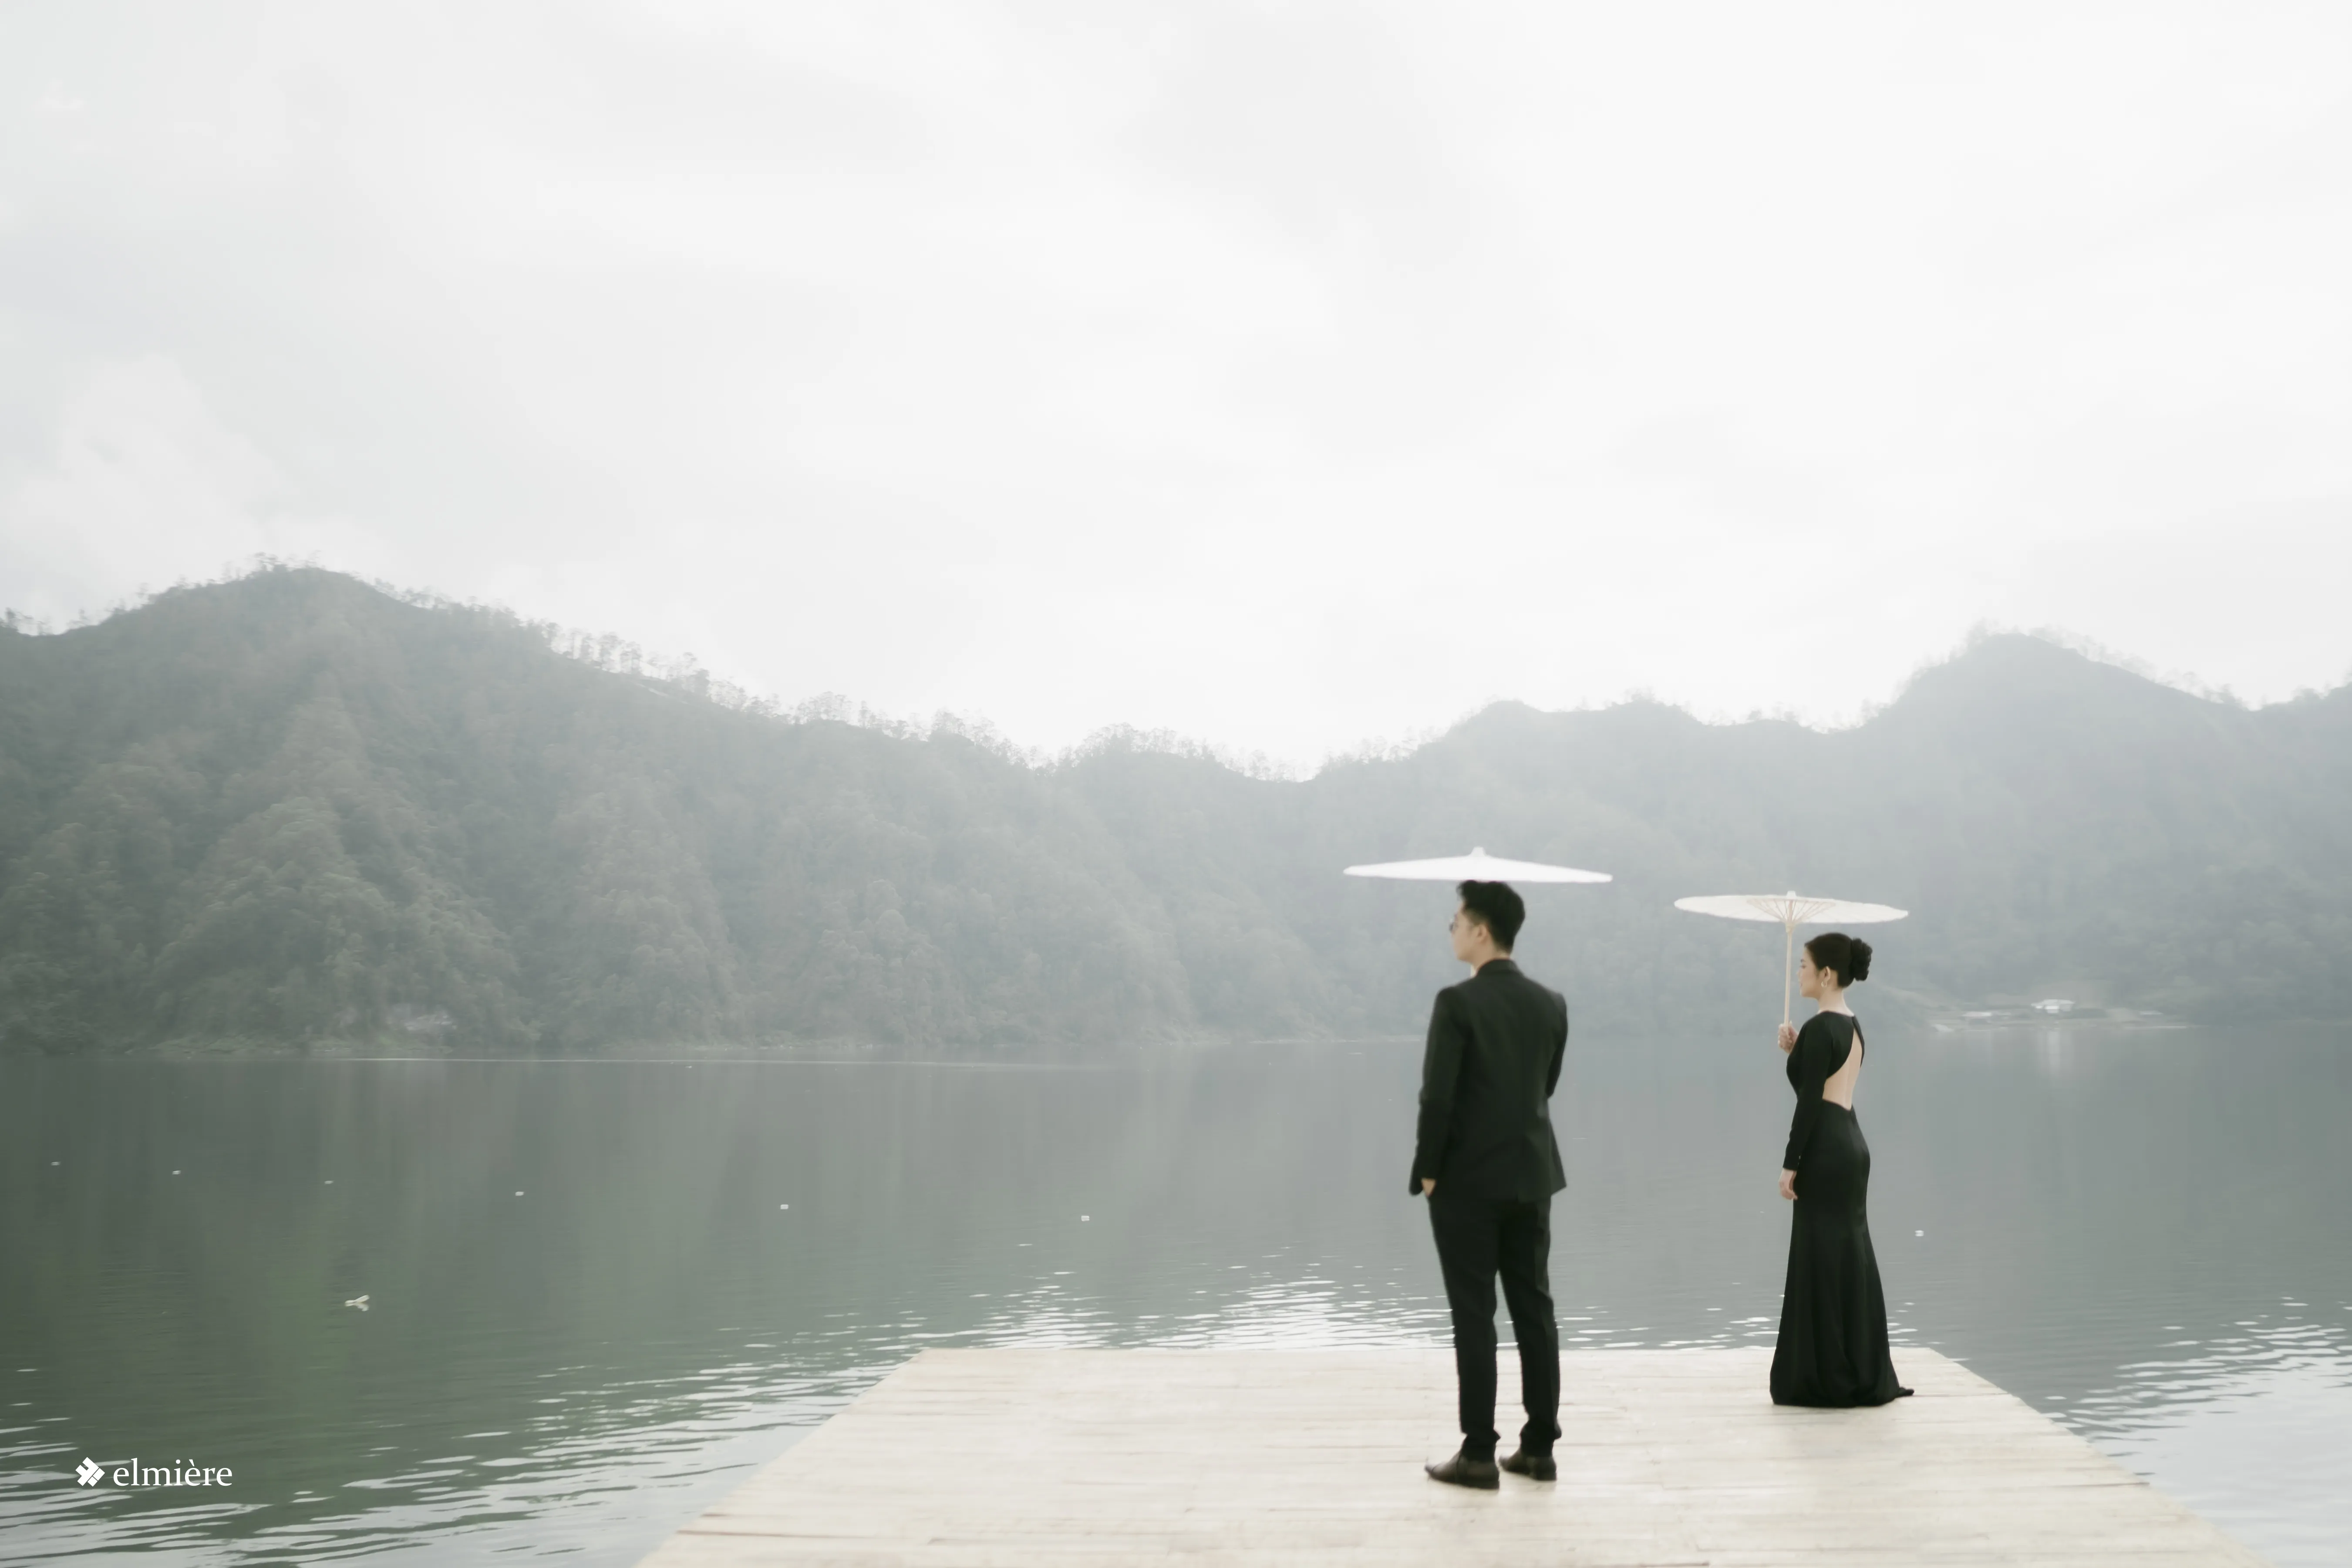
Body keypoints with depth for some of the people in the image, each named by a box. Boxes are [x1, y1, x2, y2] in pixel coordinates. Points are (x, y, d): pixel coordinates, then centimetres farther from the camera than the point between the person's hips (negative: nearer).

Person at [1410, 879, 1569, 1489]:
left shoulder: (1458, 1002, -15)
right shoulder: (1551, 1004, 5)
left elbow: (1437, 1095, -16)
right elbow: (1545, 1088, 12)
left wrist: (1428, 1170, -5)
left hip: (1467, 1181, -6)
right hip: (1533, 1177, 6)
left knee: (1474, 1317, 0)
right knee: (1535, 1310, 10)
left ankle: (1479, 1455, 4)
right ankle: (1539, 1447, 16)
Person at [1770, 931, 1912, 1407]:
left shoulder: (1820, 1027, -15)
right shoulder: (1852, 1026, 14)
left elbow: (1810, 1102, -18)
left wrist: (1789, 1164, -15)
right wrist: (1796, 1053, 8)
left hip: (1826, 1151, -10)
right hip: (1852, 1146, 10)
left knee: (1822, 1260, -3)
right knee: (1851, 1258, 12)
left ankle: (1826, 1379, 3)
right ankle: (1865, 1376, 17)